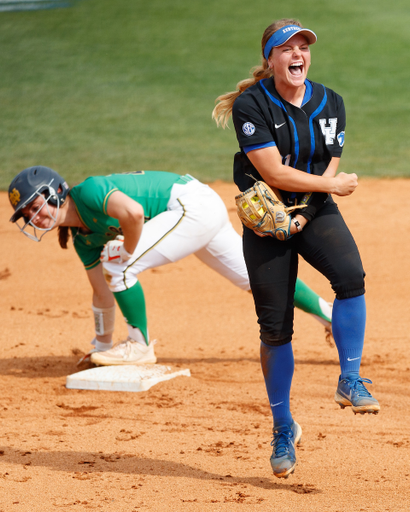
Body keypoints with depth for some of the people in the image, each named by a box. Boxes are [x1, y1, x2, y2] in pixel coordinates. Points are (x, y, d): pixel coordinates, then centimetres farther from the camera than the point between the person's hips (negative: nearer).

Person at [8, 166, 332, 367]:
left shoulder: (88, 192, -19)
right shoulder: (83, 237, 8)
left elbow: (133, 212, -37)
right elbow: (103, 291, 15)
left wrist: (127, 254, -20)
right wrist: (102, 348, 18)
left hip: (194, 203, -10)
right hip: (200, 215, 10)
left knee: (115, 262, -17)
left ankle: (141, 346, -4)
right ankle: (335, 316, 30)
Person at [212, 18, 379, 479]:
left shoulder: (329, 104, 2)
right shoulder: (251, 105, -12)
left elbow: (329, 169, 0)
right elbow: (273, 171, -18)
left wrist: (303, 215, -15)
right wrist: (332, 184, -14)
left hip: (315, 213, 3)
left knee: (350, 274, -28)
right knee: (275, 327, -3)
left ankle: (349, 382, -18)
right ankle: (284, 428, 12)